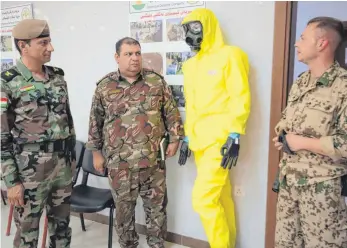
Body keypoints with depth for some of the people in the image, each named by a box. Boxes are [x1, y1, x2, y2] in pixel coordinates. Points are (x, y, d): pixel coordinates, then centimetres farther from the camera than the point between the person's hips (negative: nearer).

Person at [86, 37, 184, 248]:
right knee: (124, 208, 13)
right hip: (119, 162, 0)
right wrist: (96, 151, 6)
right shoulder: (105, 86, 1)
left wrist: (175, 139, -1)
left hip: (153, 159, 1)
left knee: (157, 205, 13)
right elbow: (96, 121, 6)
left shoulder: (156, 81, 1)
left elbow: (171, 112, 4)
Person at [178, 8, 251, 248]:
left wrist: (235, 136, -17)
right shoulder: (191, 64, 17)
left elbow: (241, 98, -10)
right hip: (200, 140, 7)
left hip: (221, 139, -7)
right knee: (220, 196, 13)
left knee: (204, 198, -11)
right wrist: (187, 137, 17)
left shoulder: (230, 55, -4)